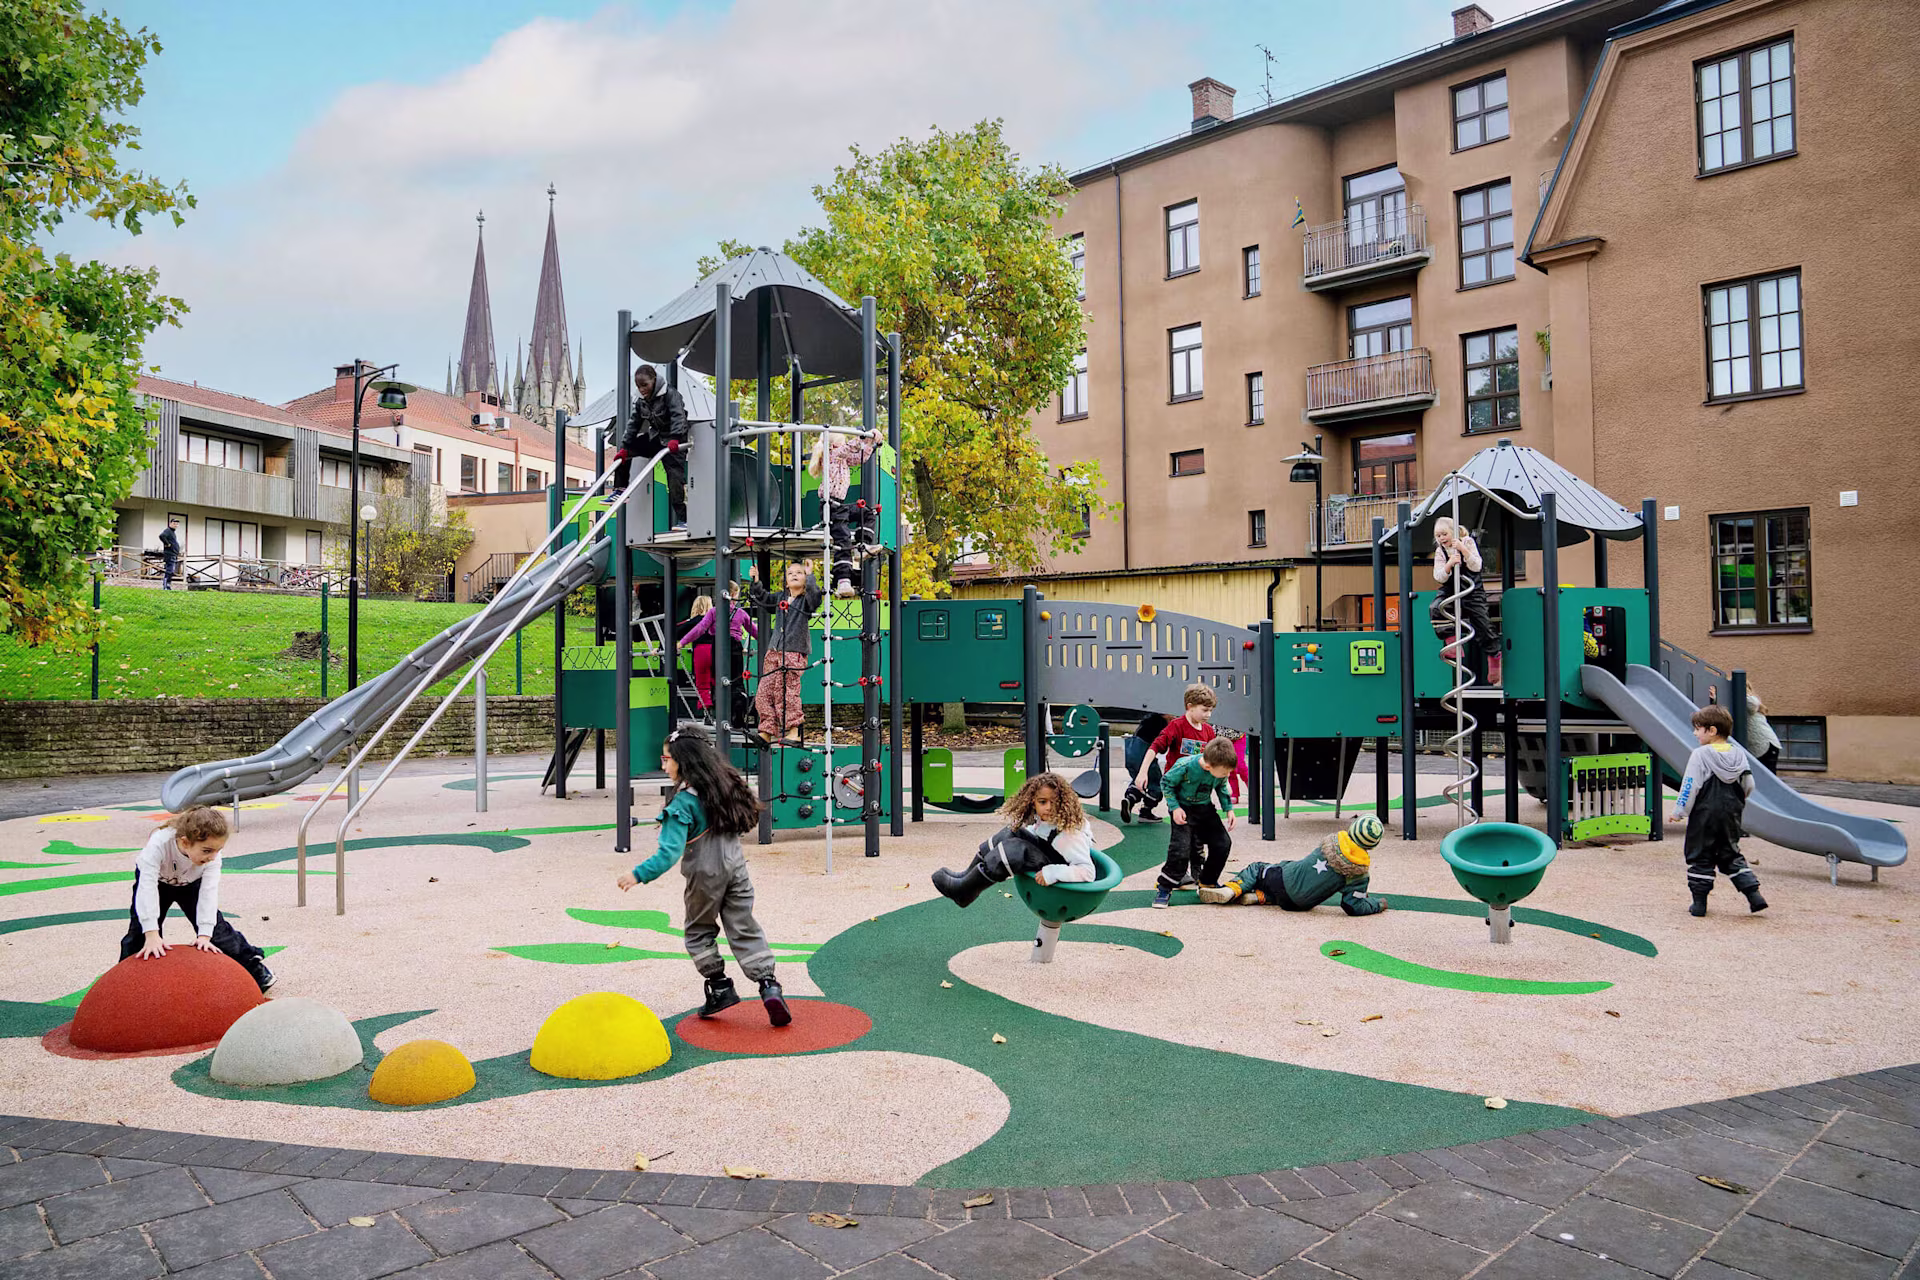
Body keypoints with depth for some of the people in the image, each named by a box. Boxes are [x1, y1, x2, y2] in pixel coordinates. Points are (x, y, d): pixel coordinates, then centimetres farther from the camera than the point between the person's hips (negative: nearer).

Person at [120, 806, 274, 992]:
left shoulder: (211, 854, -35)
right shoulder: (158, 844, -44)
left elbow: (209, 892, -36)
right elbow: (147, 888, -48)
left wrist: (204, 935, -43)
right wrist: (151, 934, -53)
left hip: (191, 883, 1)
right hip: (156, 880, -1)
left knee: (214, 925, -6)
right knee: (140, 930, -11)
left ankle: (252, 964, 7)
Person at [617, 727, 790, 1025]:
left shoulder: (683, 802, -19)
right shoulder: (727, 783, 2)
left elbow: (669, 852, -23)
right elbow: (745, 819, 16)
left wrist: (639, 875, -21)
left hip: (706, 874, -6)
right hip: (735, 865, 6)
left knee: (699, 931, 16)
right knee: (745, 929, 8)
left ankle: (720, 987, 15)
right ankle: (769, 985, -3)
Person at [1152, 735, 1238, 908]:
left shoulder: (1221, 770, -14)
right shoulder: (1185, 766, -31)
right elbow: (1166, 782, -14)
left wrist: (1229, 809, 1)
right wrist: (1175, 807, -20)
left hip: (1205, 808, 5)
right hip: (1183, 808, -5)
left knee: (1223, 843, -2)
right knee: (1180, 848, -18)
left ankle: (1207, 882, 18)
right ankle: (1164, 888, -2)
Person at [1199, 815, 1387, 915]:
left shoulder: (1334, 841, -8)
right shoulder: (1361, 871, -15)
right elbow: (1352, 906, -13)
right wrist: (1378, 904, 5)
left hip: (1283, 880, -1)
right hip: (1299, 904, 1)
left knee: (1256, 869, 25)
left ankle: (1232, 889, -3)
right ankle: (1261, 897, 7)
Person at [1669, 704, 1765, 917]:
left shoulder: (1700, 755, -13)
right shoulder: (1738, 754, 5)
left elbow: (1690, 786, -14)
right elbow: (1748, 786, 9)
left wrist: (1678, 811, -7)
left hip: (1704, 815, -5)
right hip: (1731, 816, 5)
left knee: (1700, 858, 4)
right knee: (1731, 856, 17)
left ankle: (1699, 903, 6)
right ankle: (1754, 895, 6)